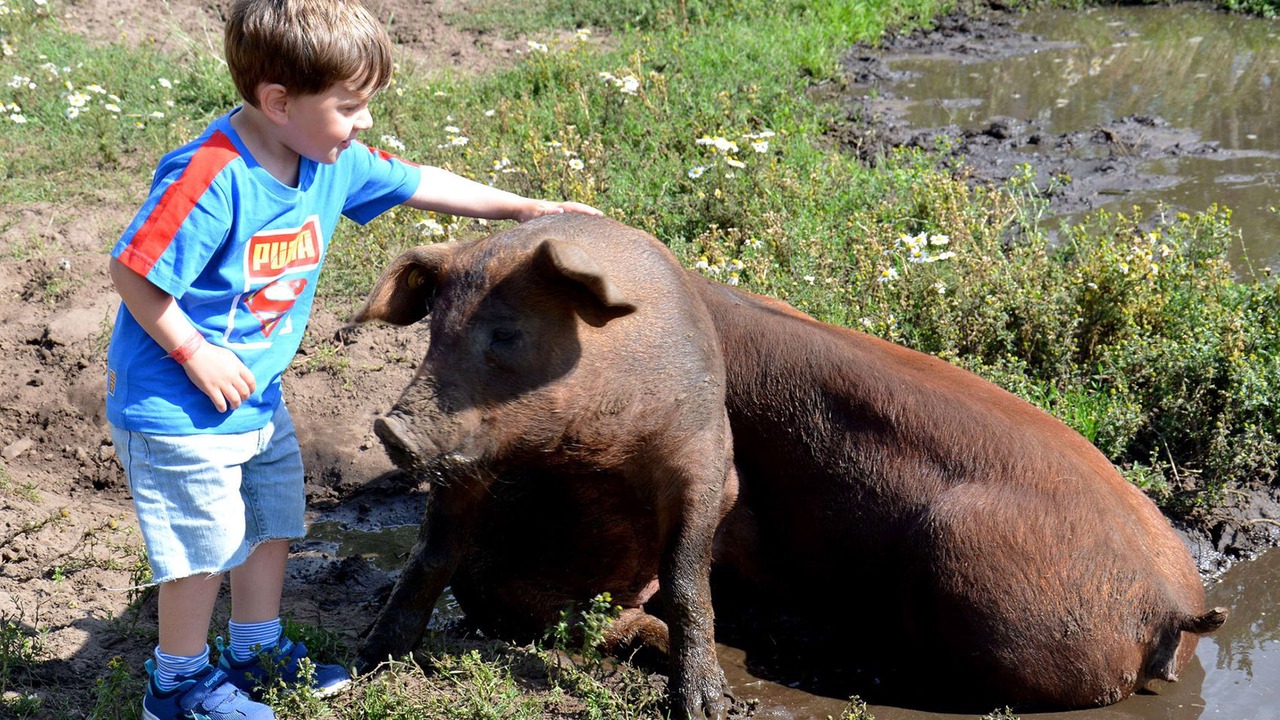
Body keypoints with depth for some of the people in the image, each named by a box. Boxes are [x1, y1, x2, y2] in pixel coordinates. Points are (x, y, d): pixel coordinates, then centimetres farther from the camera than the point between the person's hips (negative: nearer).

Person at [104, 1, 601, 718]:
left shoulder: (334, 161, -4)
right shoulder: (212, 178, -29)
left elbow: (418, 183, 9)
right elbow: (133, 269, -26)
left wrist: (523, 207, 11)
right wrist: (196, 355, -23)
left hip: (260, 394, 9)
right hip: (180, 409, -8)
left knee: (272, 523, 21)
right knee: (207, 545, 3)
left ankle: (257, 649, 42)